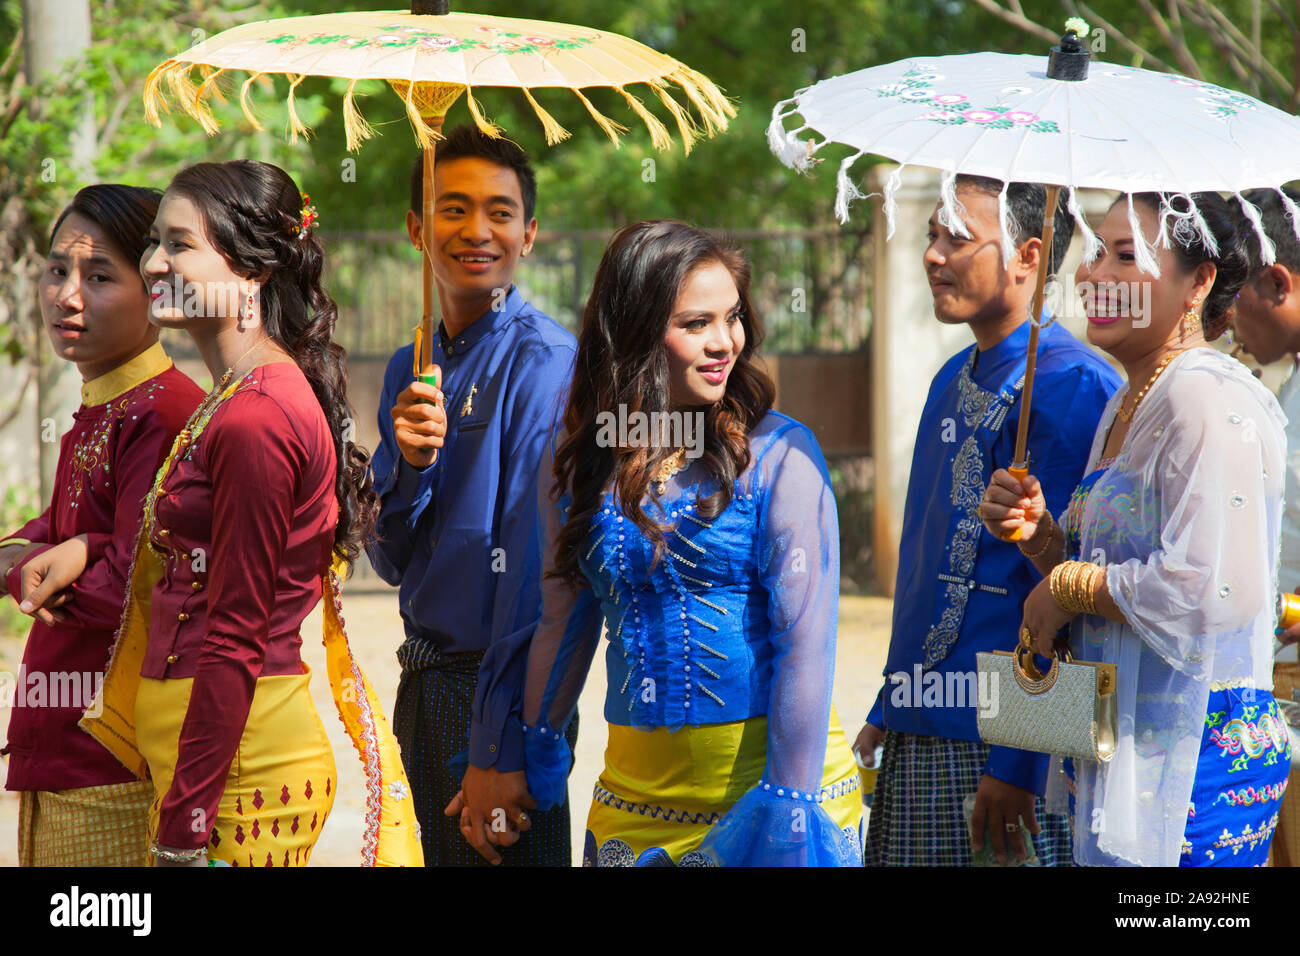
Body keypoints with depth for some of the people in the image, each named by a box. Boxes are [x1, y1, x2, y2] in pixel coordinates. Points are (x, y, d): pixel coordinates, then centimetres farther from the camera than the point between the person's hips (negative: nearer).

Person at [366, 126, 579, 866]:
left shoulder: (544, 359, -12)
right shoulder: (411, 370, 11)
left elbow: (533, 555, -18)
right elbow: (390, 560, 9)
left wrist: (503, 749, -23)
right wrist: (411, 464, -12)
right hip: (423, 679, 7)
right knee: (444, 854, 15)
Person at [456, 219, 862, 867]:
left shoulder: (778, 455, -8)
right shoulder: (575, 460, 5)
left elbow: (805, 639, -12)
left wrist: (788, 813, -17)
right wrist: (531, 761, 20)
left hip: (770, 770, -4)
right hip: (637, 795, 4)